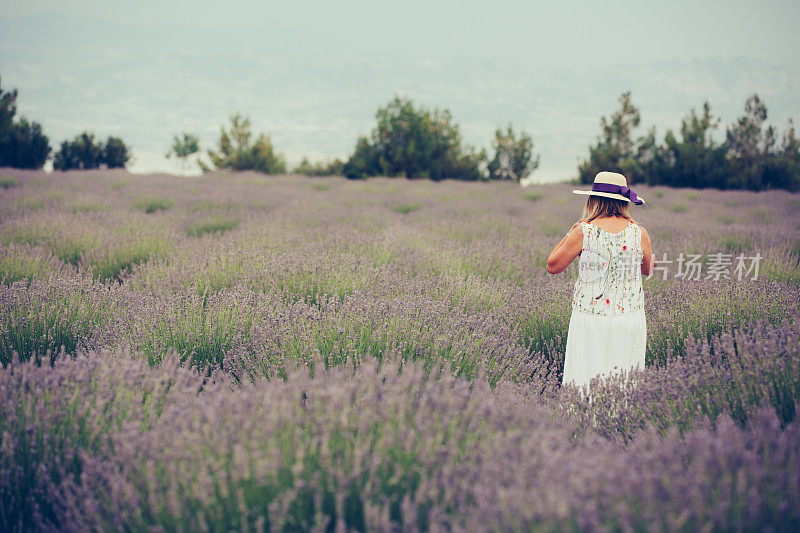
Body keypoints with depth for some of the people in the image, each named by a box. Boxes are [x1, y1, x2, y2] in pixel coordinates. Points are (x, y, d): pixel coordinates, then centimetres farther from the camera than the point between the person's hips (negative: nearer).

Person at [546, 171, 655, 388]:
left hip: (591, 319, -2)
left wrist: (571, 231, 8)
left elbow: (552, 266, 1)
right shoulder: (640, 234, -2)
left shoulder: (583, 232, -10)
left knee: (584, 384, 3)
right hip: (631, 320, 3)